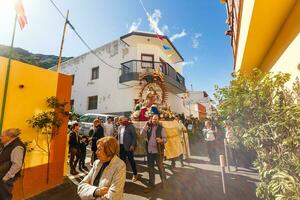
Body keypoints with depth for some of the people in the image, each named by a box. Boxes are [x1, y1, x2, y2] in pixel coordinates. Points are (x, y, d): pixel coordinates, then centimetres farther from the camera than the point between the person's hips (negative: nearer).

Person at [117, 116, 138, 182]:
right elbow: (118, 136, 16)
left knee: (131, 160, 4)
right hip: (121, 146, 6)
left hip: (128, 146, -6)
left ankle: (135, 174, 22)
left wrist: (132, 145, -18)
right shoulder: (120, 127, 10)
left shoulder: (130, 126, -12)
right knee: (122, 160, 14)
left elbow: (134, 136, -14)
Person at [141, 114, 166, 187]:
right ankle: (151, 182, 35)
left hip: (158, 151, -3)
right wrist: (146, 124, -11)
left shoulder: (161, 128, -6)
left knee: (160, 166, 8)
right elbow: (142, 133, -8)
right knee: (150, 167, 17)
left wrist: (161, 140, -32)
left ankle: (163, 182, 29)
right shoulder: (148, 127, 4)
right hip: (149, 151, 4)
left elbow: (165, 139, -9)